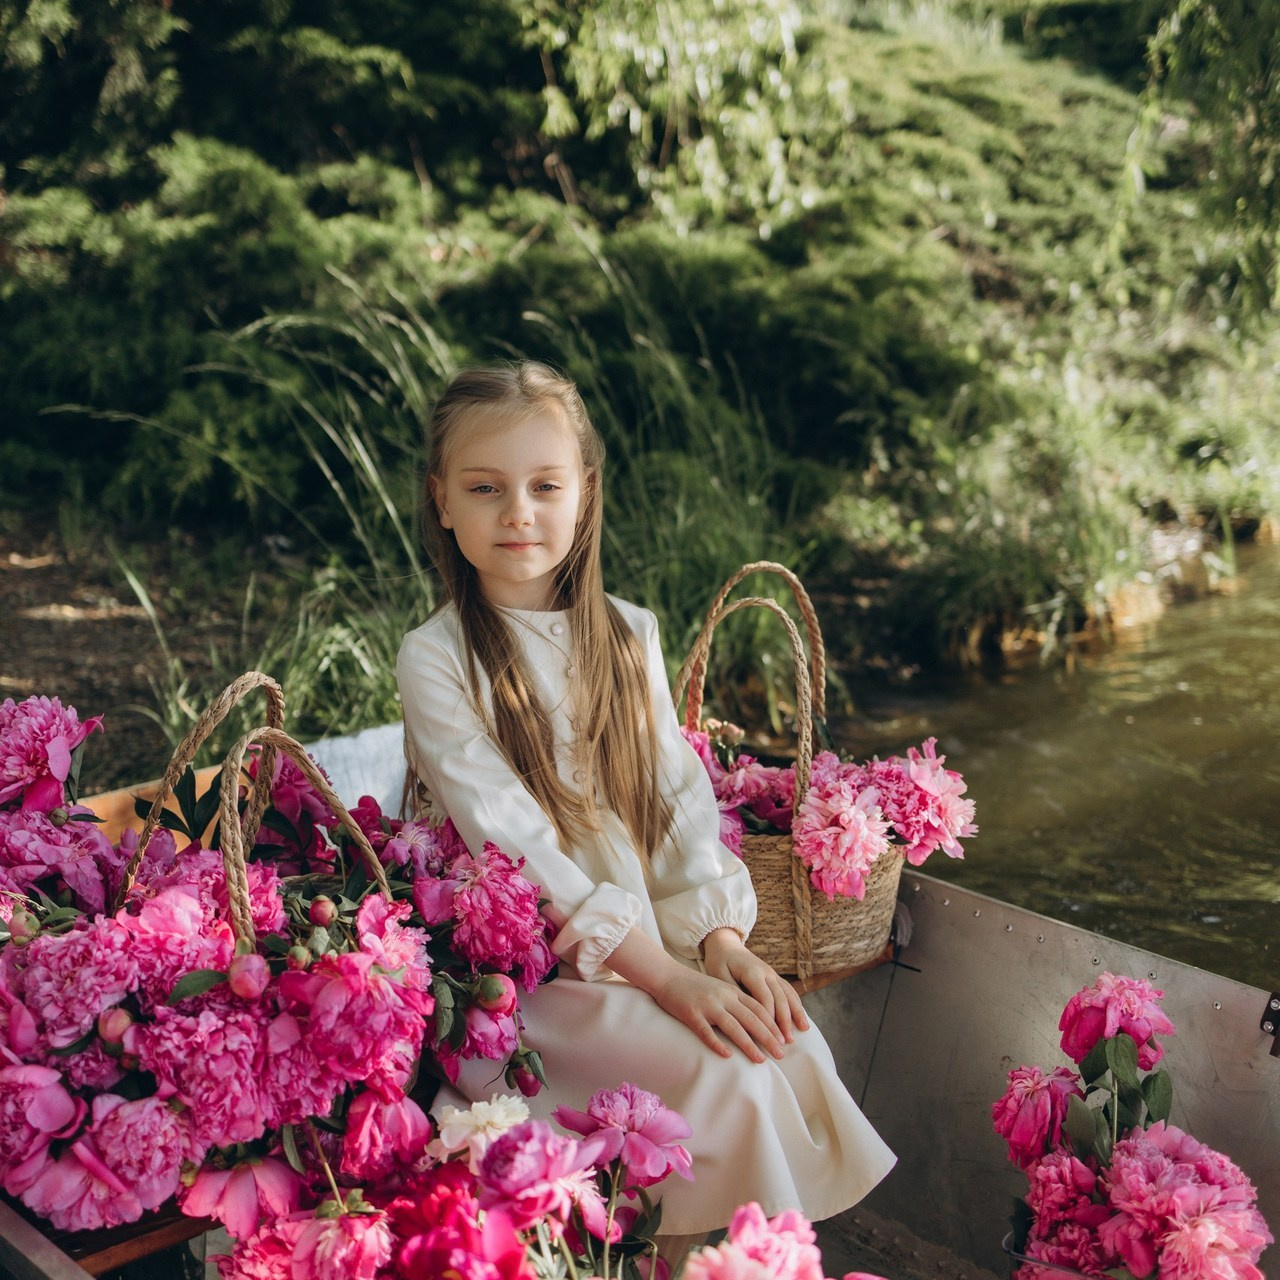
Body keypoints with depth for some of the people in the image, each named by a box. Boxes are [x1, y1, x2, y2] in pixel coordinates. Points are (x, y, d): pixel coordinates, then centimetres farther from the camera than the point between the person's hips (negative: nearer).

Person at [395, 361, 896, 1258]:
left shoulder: (627, 636, 8)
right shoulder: (436, 660, -9)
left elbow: (678, 795, 6)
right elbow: (510, 841, -16)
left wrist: (718, 939, -10)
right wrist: (662, 974, -21)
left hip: (662, 941, 5)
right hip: (531, 969, -5)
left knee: (795, 1044, -17)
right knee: (725, 1079, -23)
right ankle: (690, 1255, 1)